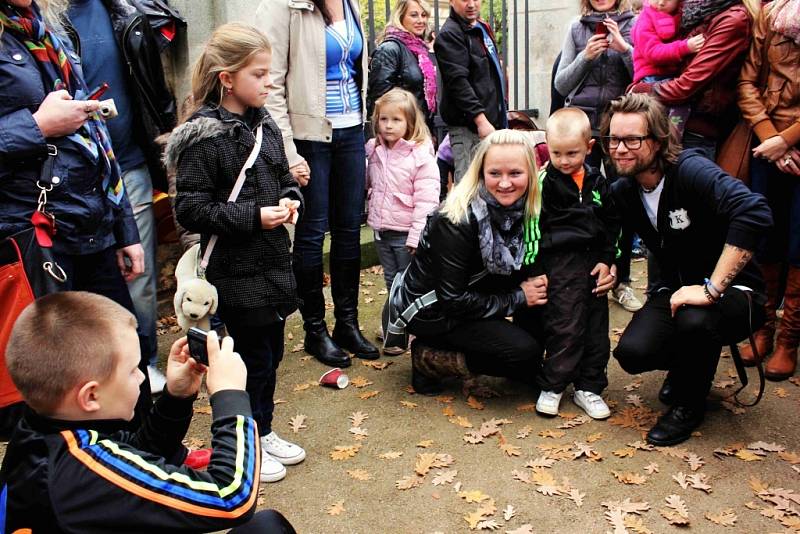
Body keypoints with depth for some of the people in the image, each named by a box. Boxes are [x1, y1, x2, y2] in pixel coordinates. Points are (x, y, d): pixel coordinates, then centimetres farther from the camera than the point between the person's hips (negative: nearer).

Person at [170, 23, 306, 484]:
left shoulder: (265, 126, 6)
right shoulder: (204, 138, -16)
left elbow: (284, 178, 19)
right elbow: (191, 210, -17)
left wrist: (291, 199, -3)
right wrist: (254, 217, -23)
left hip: (273, 263, 7)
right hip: (236, 269, -7)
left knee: (272, 352, 18)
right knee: (252, 357, 5)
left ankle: (264, 432, 37)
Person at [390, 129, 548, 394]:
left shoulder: (525, 211, -7)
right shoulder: (456, 222, -27)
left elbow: (522, 269, 4)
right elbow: (451, 300, -24)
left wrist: (534, 281, -19)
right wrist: (517, 298, -21)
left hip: (468, 298, 7)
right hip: (430, 311, -7)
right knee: (523, 351, -20)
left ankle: (530, 371, 4)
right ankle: (429, 358, -6)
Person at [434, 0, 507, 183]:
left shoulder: (483, 29, 20)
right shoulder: (449, 34, -9)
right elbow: (458, 81, -18)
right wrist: (480, 119, -24)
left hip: (492, 120, 9)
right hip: (468, 127, -9)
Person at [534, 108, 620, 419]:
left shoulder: (597, 181, 9)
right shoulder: (544, 180, -7)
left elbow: (611, 224, 14)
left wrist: (607, 260, 4)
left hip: (594, 262, 6)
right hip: (561, 263, -5)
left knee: (597, 328, 9)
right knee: (565, 327, -5)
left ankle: (589, 387, 22)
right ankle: (552, 386, 11)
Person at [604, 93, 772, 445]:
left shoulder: (690, 170, -23)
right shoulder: (623, 192, -2)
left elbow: (755, 214, -37)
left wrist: (712, 288, -35)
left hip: (732, 291, -5)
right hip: (674, 290, 5)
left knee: (693, 320, -38)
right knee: (632, 353, -21)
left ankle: (690, 402, -6)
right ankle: (690, 364, 16)